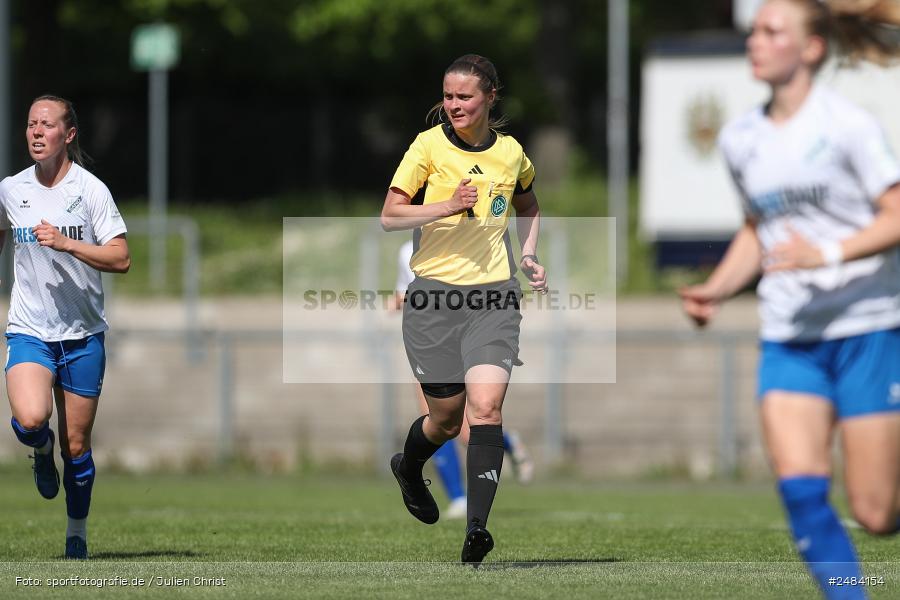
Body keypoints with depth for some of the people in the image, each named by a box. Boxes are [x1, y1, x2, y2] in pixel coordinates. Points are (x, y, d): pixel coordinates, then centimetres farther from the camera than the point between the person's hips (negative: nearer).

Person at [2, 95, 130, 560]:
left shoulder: (90, 189, -7)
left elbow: (120, 259, -12)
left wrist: (66, 243, -23)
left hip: (82, 334, -1)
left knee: (76, 446, 4)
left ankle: (77, 535, 22)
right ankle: (42, 450, 11)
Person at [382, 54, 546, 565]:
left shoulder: (511, 153, 8)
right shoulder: (429, 146, -2)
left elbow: (529, 206, 29)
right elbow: (390, 216, -6)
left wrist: (529, 254, 12)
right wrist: (448, 206, -19)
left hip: (495, 297, 1)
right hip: (434, 294, -1)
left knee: (486, 409, -17)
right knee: (446, 418, 7)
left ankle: (477, 528, -20)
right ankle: (409, 468, 42)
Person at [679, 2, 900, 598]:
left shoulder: (848, 125, -10)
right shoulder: (741, 140, 9)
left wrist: (827, 254, -28)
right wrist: (718, 289, 7)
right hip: (789, 339, 5)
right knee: (801, 491, -14)